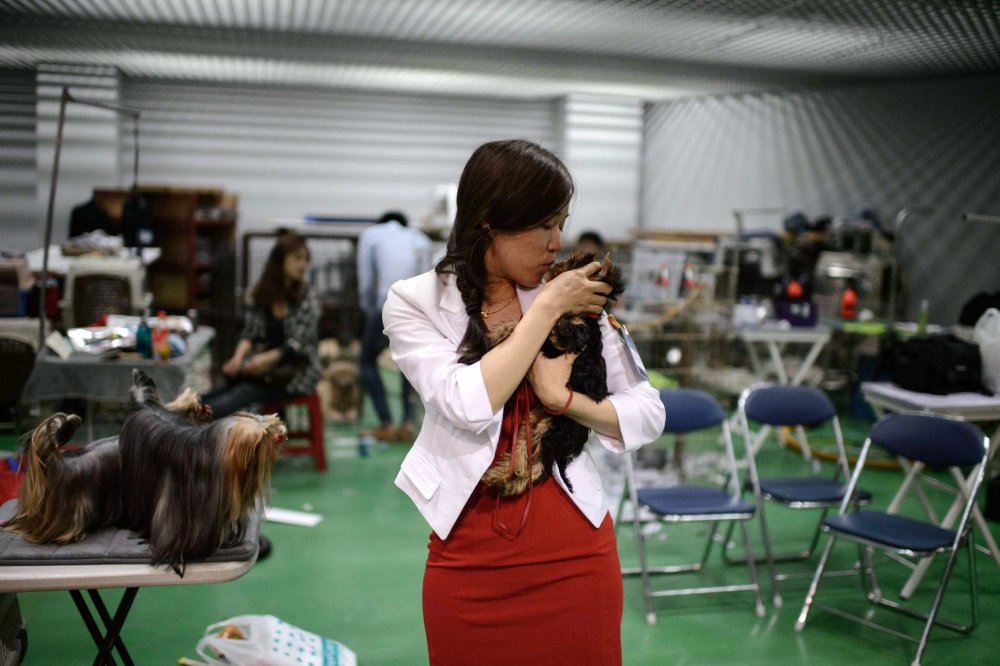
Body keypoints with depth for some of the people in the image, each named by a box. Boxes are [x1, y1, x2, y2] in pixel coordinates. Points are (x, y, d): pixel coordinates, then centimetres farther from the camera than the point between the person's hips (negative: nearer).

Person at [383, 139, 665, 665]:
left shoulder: (576, 298, 0)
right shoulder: (415, 302, -4)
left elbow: (648, 415, 0)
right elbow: (470, 406, -19)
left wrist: (566, 400, -16)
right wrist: (546, 308, -14)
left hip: (575, 548, 1)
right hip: (469, 557, -1)